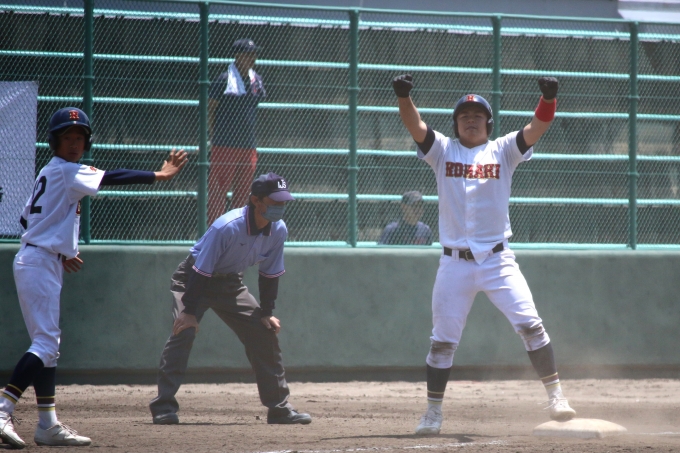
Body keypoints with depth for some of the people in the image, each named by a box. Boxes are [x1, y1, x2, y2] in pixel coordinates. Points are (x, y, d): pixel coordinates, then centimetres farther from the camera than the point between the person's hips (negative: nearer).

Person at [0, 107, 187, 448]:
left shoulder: (48, 174, 18)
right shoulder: (64, 171, -10)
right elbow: (109, 179, -22)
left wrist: (61, 252, 20)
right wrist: (157, 176, -26)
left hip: (42, 263, 10)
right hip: (38, 264, -10)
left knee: (47, 343, 10)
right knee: (45, 342, -15)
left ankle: (48, 425, 10)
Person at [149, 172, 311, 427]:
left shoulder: (278, 231, -13)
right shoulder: (227, 227, -33)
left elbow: (270, 275, 1)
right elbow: (200, 272, -29)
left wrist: (267, 313, -2)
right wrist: (189, 311, -30)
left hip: (230, 283, 6)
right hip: (193, 279, -6)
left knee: (265, 333, 1)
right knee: (184, 331, -25)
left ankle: (279, 408, 11)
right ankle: (164, 407, -23)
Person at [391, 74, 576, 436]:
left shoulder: (503, 151, 5)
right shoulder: (442, 150, 6)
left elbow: (537, 128, -8)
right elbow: (415, 127, -10)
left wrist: (549, 98, -27)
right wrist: (403, 96, -29)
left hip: (497, 259, 0)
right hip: (454, 263, 0)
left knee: (529, 324, -10)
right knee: (442, 339, 2)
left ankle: (555, 395, -2)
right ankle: (433, 413, 11)